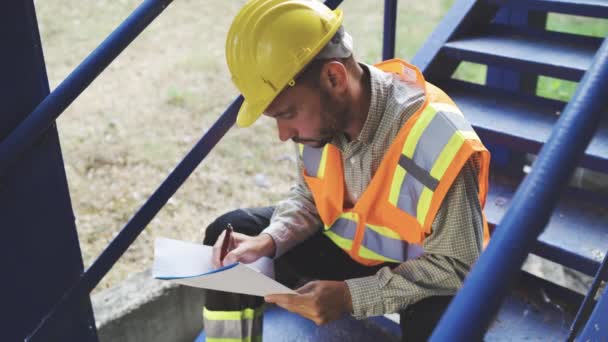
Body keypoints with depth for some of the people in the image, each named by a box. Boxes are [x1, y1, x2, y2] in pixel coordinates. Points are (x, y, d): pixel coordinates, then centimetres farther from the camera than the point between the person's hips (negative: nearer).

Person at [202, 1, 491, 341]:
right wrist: (267, 241, -18)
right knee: (228, 233, -3)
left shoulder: (438, 141, -35)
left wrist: (350, 296, -32)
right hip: (347, 244, 6)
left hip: (428, 273, -5)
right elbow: (311, 196, 1)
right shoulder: (323, 112, -17)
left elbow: (457, 266, -26)